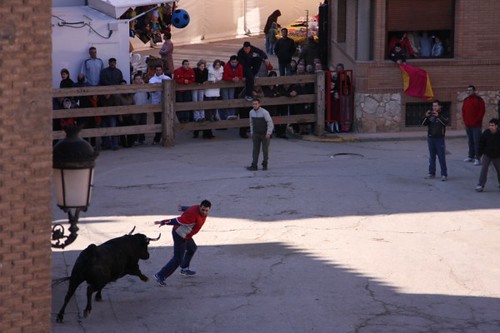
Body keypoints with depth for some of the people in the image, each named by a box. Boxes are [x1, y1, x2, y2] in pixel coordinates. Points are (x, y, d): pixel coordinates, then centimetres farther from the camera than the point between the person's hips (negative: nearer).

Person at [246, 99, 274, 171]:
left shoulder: (264, 112, -16)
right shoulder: (251, 112, 1)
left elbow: (270, 122, -13)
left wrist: (268, 133, -15)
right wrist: (252, 132, 10)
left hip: (264, 134, -4)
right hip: (256, 134, 4)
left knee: (265, 149, 5)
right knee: (255, 149, 0)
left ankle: (264, 165, 17)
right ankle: (254, 165, -3)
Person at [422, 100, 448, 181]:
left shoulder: (442, 115, -3)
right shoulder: (430, 115, 7)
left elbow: (445, 122, -20)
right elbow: (423, 124, 0)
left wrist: (438, 116, -30)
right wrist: (426, 117, -16)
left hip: (439, 138, -4)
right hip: (430, 138, 4)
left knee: (442, 157, -5)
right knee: (431, 157, 11)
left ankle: (444, 174, -5)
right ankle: (431, 173, 18)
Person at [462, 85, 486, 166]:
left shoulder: (479, 100, -6)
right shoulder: (466, 100, 13)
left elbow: (482, 111, -9)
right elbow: (463, 110, 19)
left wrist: (476, 121, -12)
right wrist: (465, 120, 7)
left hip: (476, 125, -6)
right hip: (468, 125, 6)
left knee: (477, 141, -8)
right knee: (470, 141, 12)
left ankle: (477, 158, -9)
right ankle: (471, 156, 20)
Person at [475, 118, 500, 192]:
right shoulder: (485, 133, -14)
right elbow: (481, 144, -2)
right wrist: (480, 153, 2)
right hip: (487, 155, 0)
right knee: (484, 169, -9)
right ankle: (480, 185, -6)